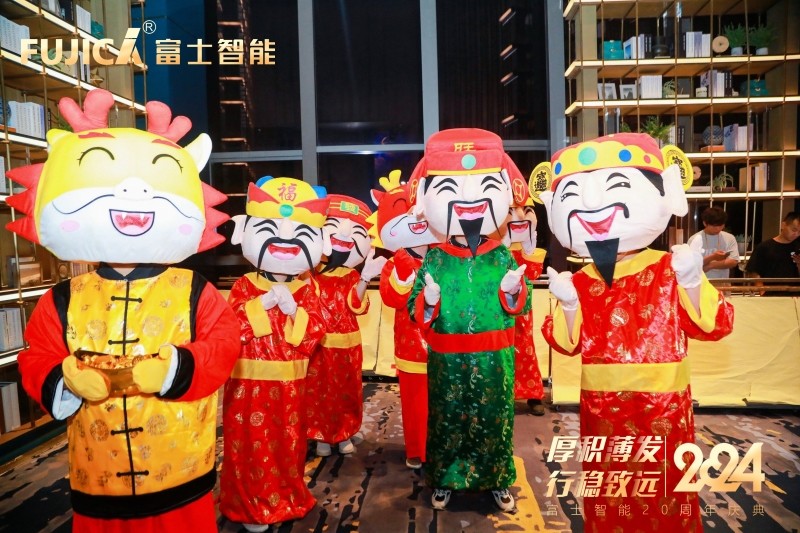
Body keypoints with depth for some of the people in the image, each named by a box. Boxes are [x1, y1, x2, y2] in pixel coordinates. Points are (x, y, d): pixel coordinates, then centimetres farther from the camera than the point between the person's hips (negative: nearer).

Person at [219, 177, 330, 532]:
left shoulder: (307, 289, -1)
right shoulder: (243, 287, -6)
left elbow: (314, 335, -9)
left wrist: (294, 310, -23)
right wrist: (262, 305, -24)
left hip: (288, 384, 2)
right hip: (249, 383, -2)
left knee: (288, 444, 15)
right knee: (251, 446, 9)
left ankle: (287, 501, 33)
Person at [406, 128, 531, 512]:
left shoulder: (502, 258, -2)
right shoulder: (433, 260, -4)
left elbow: (521, 307, 0)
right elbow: (415, 313, -2)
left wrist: (513, 290, -20)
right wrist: (428, 301, -23)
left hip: (493, 359, 1)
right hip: (447, 360, 0)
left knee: (495, 419, 13)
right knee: (446, 419, 12)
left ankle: (498, 480, 33)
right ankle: (442, 480, 32)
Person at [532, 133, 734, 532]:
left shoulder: (669, 271, -7)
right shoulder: (580, 282, -2)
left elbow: (713, 325, -10)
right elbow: (567, 344, -2)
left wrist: (692, 283, -24)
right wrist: (567, 305, -18)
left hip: (662, 404, -2)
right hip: (602, 407, 2)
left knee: (663, 490, 14)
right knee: (606, 493, 17)